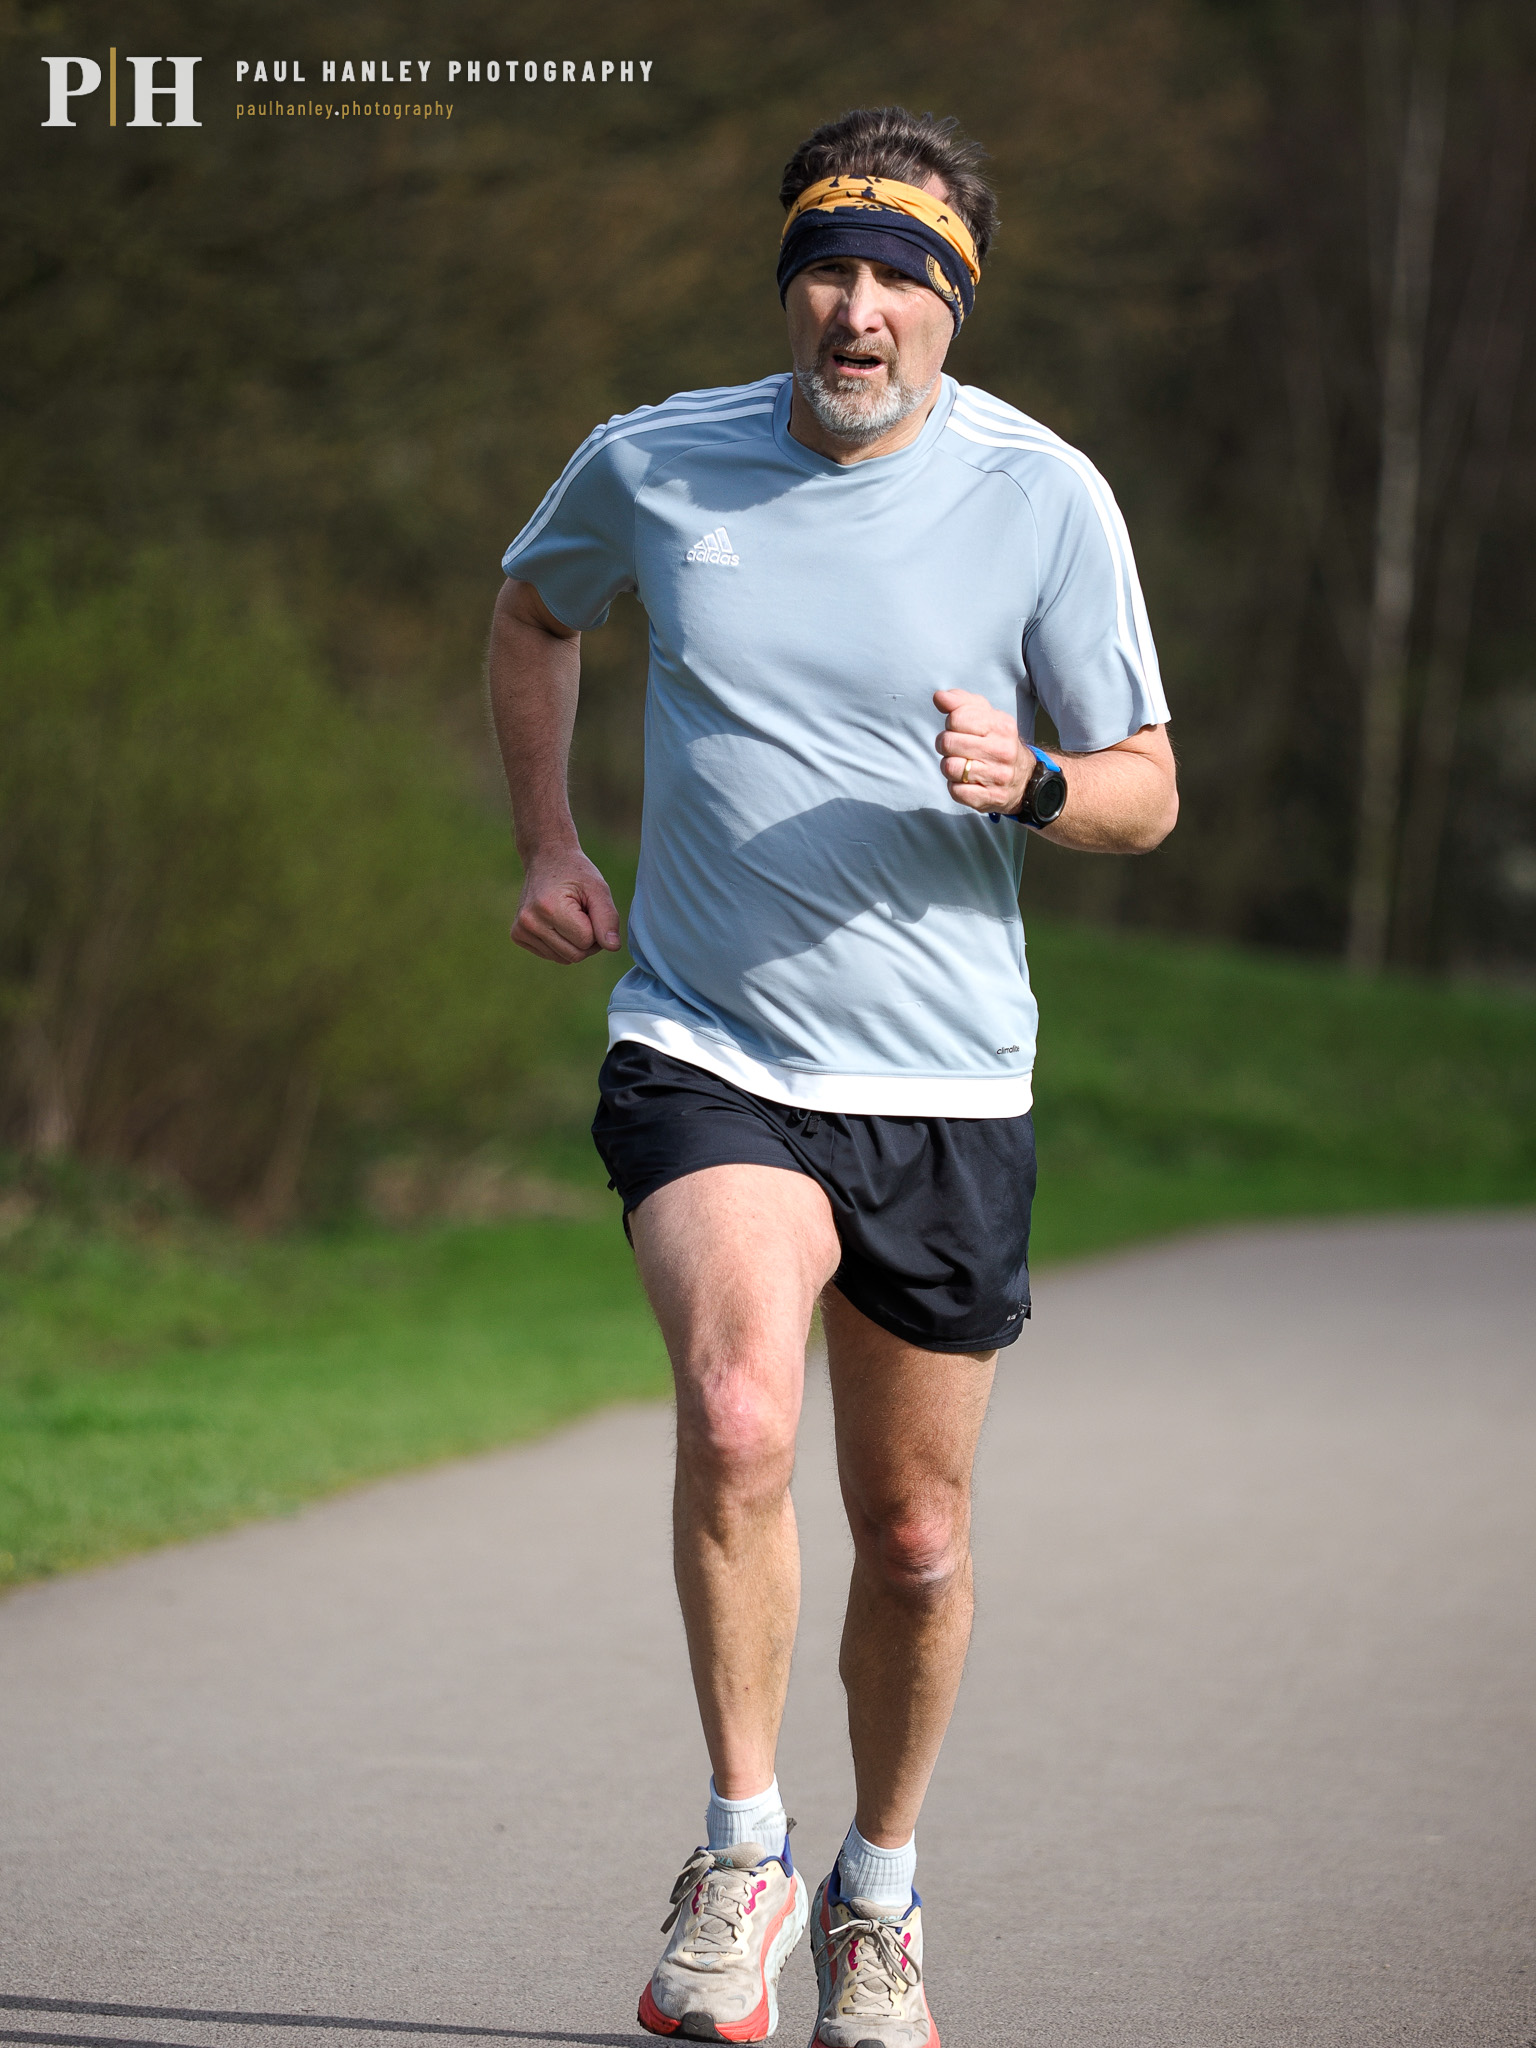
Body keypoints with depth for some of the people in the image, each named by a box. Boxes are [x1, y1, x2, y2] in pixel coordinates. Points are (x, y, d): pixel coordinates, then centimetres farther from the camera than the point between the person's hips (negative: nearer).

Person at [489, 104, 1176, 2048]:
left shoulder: (1043, 497, -5)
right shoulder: (649, 463, -1)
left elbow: (1148, 789, 2)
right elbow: (534, 611, 22)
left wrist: (1026, 783, -20)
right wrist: (549, 845, 11)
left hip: (945, 1087, 1)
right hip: (705, 1060, -1)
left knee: (914, 1537, 9)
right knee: (739, 1416, -27)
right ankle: (742, 1850, -10)